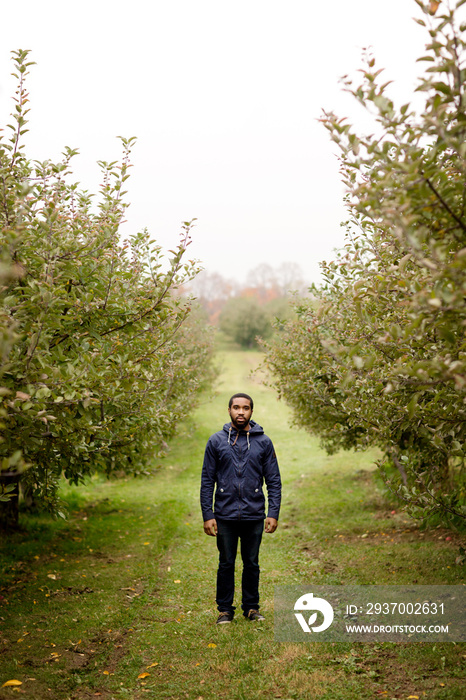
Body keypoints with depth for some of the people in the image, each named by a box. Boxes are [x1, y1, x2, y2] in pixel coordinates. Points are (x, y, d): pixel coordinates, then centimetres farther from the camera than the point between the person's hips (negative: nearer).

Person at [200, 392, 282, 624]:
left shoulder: (263, 442, 2)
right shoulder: (216, 441, 1)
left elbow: (274, 481, 3)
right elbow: (207, 481, 1)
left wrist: (273, 513, -6)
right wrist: (207, 515, -5)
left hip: (254, 516, 1)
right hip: (225, 516, 0)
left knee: (252, 564, 10)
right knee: (226, 564, 8)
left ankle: (251, 607, 24)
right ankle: (225, 609, 20)